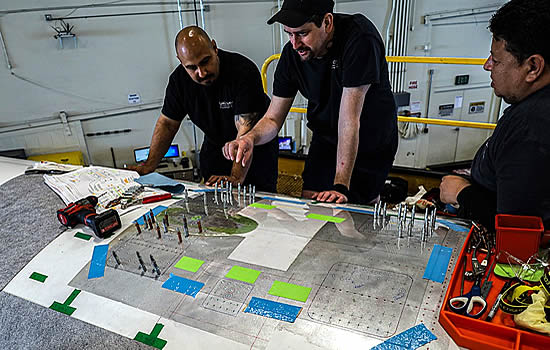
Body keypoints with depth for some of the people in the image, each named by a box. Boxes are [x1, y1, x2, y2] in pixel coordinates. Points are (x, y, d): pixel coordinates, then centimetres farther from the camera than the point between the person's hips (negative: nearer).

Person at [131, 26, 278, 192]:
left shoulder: (244, 71, -30)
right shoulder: (179, 79, -13)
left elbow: (246, 130, -35)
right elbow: (167, 123, -2)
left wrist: (236, 177, -43)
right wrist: (149, 166, -8)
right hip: (214, 146, 4)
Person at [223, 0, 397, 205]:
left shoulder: (360, 38, -30)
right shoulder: (291, 54, -13)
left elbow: (349, 119, -35)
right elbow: (273, 119, -8)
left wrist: (341, 186, -36)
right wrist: (251, 137, -32)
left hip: (372, 142, -4)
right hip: (326, 140, 4)